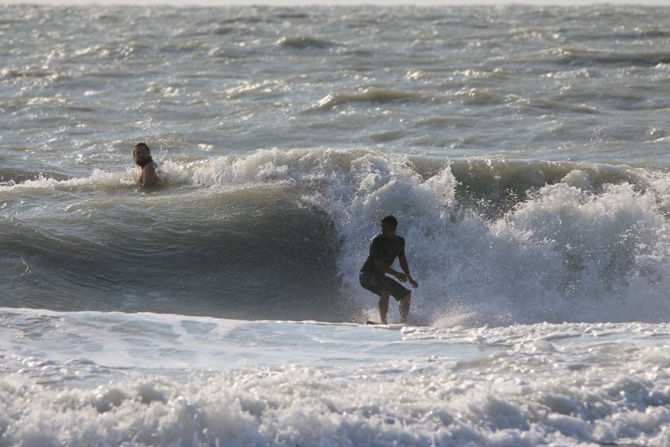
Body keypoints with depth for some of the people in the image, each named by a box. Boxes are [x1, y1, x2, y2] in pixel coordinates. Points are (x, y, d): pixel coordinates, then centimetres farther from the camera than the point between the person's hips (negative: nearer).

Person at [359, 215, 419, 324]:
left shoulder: (400, 241, 4)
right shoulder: (377, 240, -19)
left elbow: (402, 260, 20)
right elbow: (378, 263, -24)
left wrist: (410, 278, 15)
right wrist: (396, 274, -33)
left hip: (380, 276, 8)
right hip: (367, 274, -8)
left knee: (407, 295, 11)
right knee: (386, 291, -34)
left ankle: (403, 322, 20)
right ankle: (383, 322, -32)